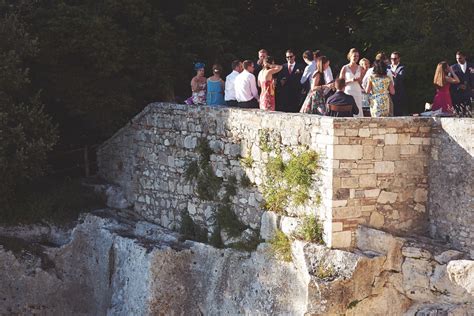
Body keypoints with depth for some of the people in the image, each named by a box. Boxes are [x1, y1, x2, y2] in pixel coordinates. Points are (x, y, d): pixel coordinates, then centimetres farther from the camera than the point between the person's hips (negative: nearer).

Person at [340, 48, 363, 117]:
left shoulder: (360, 68, 10)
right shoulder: (345, 68, 0)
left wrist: (359, 80, -4)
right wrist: (350, 80, -14)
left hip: (358, 93, 3)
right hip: (348, 93, -3)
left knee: (358, 111, -5)